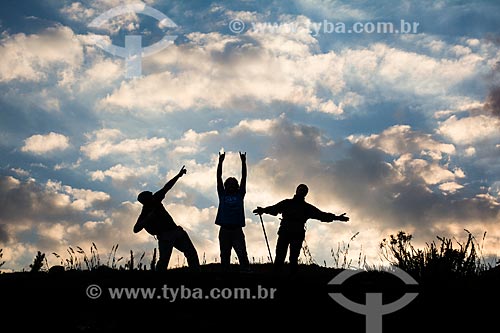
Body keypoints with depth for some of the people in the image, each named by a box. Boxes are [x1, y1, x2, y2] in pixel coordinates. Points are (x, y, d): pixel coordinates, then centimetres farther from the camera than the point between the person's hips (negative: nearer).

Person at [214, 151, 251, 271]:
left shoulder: (240, 194, 14)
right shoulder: (222, 194, 13)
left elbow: (244, 178, 8)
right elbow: (218, 178, 7)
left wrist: (243, 162, 2)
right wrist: (220, 162, 1)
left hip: (237, 230, 0)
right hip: (225, 230, 1)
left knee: (243, 256, -10)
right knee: (224, 257, 3)